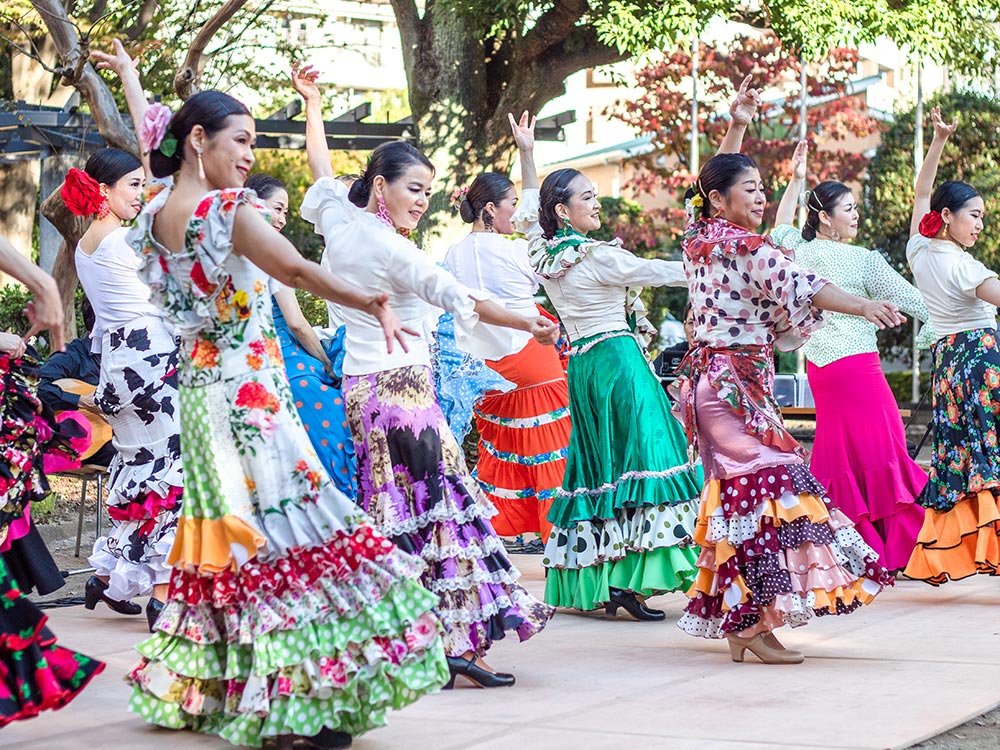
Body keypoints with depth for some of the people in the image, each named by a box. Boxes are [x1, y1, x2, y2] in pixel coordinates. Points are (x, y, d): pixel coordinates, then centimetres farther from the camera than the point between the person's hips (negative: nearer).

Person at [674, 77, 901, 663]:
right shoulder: (744, 248, -14)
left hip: (710, 378, 10)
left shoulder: (700, 236, 11)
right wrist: (864, 306, -34)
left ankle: (735, 624, 14)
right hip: (736, 383, -10)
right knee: (766, 485, -11)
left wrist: (736, 128, 30)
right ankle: (756, 623, -14)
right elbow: (797, 285, -26)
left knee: (737, 491, 11)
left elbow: (715, 179, 28)